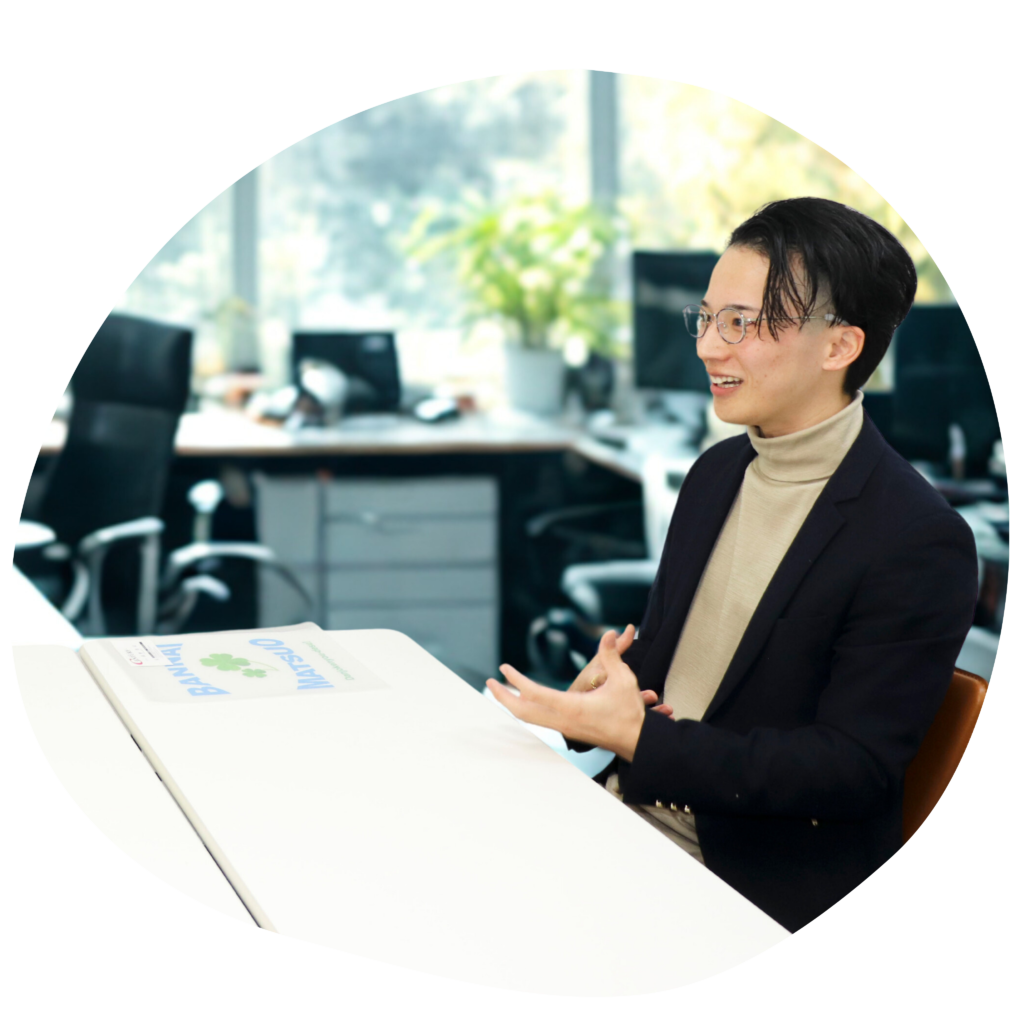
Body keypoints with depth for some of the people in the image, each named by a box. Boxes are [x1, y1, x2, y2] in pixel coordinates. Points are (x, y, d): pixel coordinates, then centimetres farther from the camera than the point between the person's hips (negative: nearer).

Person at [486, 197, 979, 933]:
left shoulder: (921, 543, -17)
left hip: (768, 885, -7)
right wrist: (602, 691, -7)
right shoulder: (717, 473, 8)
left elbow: (854, 768, -18)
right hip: (629, 810, 7)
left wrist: (638, 737, -24)